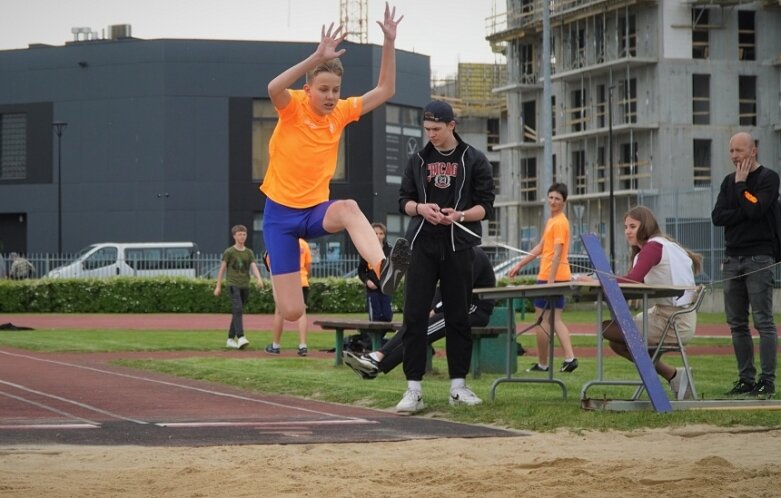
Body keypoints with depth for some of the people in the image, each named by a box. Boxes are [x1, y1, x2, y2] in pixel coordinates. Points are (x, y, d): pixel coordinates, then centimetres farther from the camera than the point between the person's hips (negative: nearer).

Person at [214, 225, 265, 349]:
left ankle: (230, 339, 19)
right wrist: (218, 286, 2)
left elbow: (254, 267, 0)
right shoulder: (229, 252, 1)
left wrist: (259, 279, -20)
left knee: (238, 312, 10)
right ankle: (240, 337, -29)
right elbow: (222, 269, 4)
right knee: (238, 310, -19)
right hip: (233, 284, -5)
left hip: (245, 285, 5)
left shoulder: (249, 252, 11)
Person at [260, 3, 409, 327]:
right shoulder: (293, 108, -10)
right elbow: (273, 88, -34)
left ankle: (383, 269, -60)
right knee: (292, 312, -6)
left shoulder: (341, 113, 3)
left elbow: (385, 90, 5)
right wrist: (317, 57, -42)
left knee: (348, 208, -37)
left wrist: (389, 43, -7)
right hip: (281, 213, -3)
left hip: (316, 210, 3)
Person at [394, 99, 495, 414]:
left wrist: (459, 215, -17)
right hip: (423, 245, 1)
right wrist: (420, 208, -10)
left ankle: (458, 386, 14)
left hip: (458, 246, -1)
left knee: (458, 316, 5)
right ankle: (414, 388, -5)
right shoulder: (417, 160, 10)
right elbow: (404, 200, 12)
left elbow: (485, 206, 1)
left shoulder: (474, 161, 3)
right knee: (414, 315, -6)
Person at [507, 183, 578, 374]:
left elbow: (557, 253, -20)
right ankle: (569, 358, -1)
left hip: (550, 277, -10)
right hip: (560, 278, 10)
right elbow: (540, 248, 24)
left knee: (541, 319, -1)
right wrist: (519, 265, 25)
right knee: (555, 319, 9)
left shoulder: (559, 222, -14)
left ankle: (542, 364, 4)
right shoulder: (551, 221, 17)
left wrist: (550, 281, -24)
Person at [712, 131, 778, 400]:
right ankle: (746, 378, 9)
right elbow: (717, 217, 5)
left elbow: (755, 209, -17)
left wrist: (741, 184, -6)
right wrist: (743, 213, -9)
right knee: (737, 324, 5)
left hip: (758, 258, -6)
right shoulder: (729, 181, 16)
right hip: (733, 257, 6)